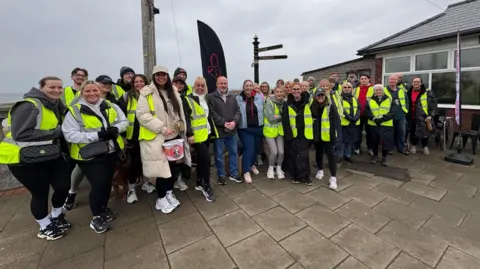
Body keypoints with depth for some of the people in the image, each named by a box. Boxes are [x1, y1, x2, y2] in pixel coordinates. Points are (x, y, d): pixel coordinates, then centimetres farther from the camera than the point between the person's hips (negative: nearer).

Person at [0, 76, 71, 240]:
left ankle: (56, 217, 36)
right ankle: (45, 227, 30)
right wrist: (56, 132, -23)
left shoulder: (55, 105, 8)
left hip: (50, 156, 8)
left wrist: (60, 132, -2)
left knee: (63, 186, 8)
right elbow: (20, 134, -27)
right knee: (40, 194, 6)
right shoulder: (29, 106, -20)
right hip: (26, 160, -7)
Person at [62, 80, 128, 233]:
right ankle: (97, 216, 17)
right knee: (99, 184, -6)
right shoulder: (74, 111, -8)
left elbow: (124, 121, 6)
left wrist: (116, 129, -17)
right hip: (89, 156, -4)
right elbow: (70, 135, -15)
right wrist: (97, 135, -26)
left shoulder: (111, 106, 3)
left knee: (107, 182, 17)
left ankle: (103, 208, 39)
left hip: (111, 152, 5)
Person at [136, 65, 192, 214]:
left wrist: (184, 132, 13)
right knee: (162, 168, 1)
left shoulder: (173, 92, 13)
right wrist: (162, 128, -20)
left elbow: (180, 113, 17)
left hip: (175, 136, 6)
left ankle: (169, 193, 34)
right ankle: (161, 198, 23)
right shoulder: (147, 93, -6)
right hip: (157, 138, -5)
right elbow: (142, 115, -14)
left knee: (175, 166, 11)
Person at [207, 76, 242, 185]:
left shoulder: (232, 97, 12)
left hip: (232, 130, 5)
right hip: (219, 130, -4)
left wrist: (234, 122, -13)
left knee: (234, 152, 13)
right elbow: (212, 114, -13)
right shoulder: (211, 97, -4)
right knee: (219, 155, 7)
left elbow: (238, 111, 5)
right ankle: (221, 175, 23)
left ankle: (234, 174, 28)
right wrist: (224, 123, -19)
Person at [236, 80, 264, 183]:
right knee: (248, 148, -10)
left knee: (256, 148, 15)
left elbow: (264, 110, 11)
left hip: (258, 127, 4)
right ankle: (246, 172, 2)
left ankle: (252, 164, 40)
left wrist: (262, 122, 8)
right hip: (245, 128, -4)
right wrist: (236, 123, -8)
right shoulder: (238, 99, -6)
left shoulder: (259, 97, 1)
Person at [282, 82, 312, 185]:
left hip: (305, 133, -1)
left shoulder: (308, 101, -2)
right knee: (294, 154, 7)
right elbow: (285, 120, -5)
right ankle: (296, 174, 22)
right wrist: (288, 133, -11)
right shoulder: (287, 104, -2)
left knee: (303, 154, -4)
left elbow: (314, 115, 3)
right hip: (293, 133, 1)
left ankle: (305, 175, 9)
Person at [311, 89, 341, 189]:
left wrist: (335, 133, -15)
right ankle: (320, 170, 37)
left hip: (328, 135, -4)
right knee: (318, 153, 17)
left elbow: (336, 120, -10)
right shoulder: (313, 106, 2)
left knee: (331, 154, -3)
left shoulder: (331, 106, -10)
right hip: (317, 135, 4)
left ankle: (333, 177, 5)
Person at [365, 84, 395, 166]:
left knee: (386, 141, -1)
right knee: (374, 141, 8)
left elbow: (392, 112, -2)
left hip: (386, 125, 0)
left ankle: (384, 157, 16)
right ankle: (375, 155, 26)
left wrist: (383, 119, -16)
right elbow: (367, 111, -1)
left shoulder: (389, 100, 7)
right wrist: (374, 118, -17)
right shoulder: (370, 100, 8)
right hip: (373, 124, 1)